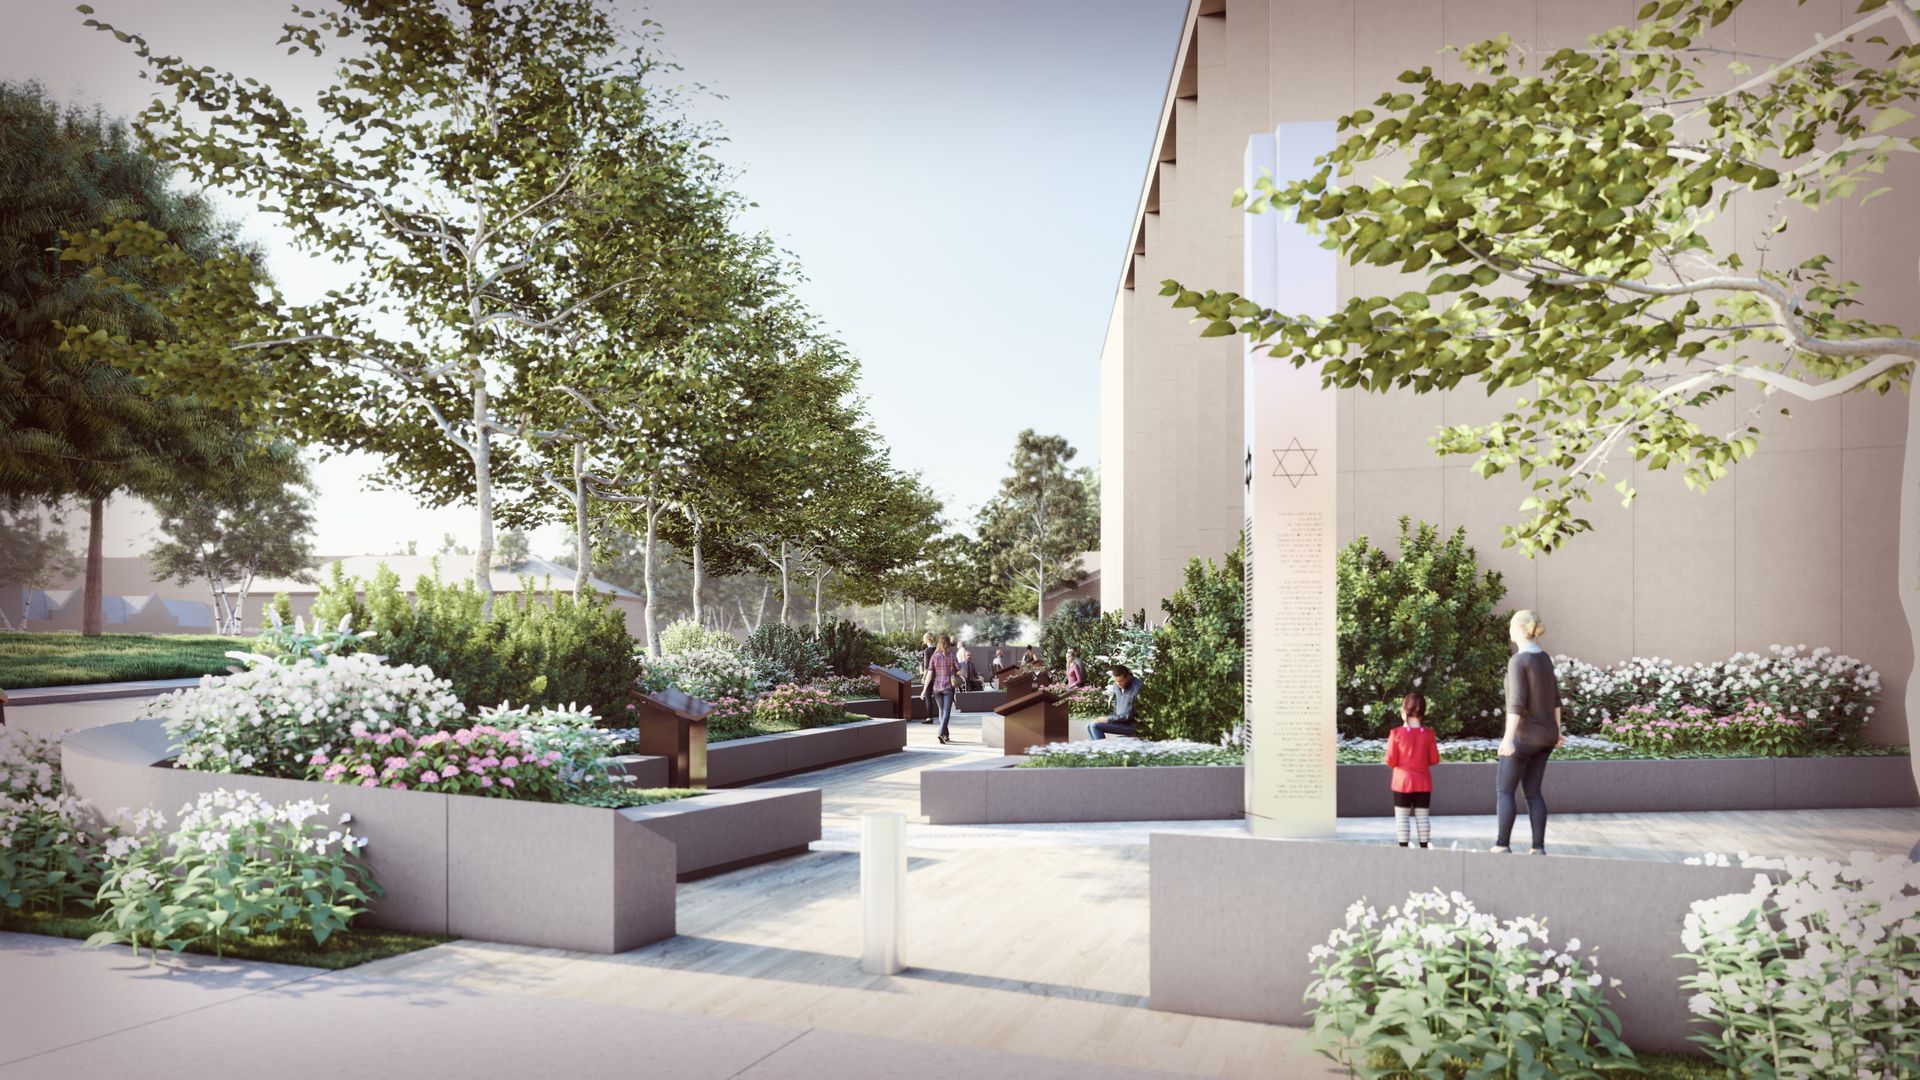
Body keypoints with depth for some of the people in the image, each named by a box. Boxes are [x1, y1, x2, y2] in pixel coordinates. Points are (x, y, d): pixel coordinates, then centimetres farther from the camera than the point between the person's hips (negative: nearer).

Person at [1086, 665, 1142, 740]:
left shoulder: (1137, 687, -22)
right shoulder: (1117, 685, 4)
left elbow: (1129, 715, -22)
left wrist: (1108, 719, -19)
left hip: (1131, 725, -9)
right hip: (1119, 720, 9)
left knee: (1095, 725, -18)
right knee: (1089, 726, -1)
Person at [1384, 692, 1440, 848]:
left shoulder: (1397, 733, -12)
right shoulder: (1428, 733, -4)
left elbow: (1390, 760, -11)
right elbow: (1434, 760, -1)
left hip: (1403, 781, -3)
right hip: (1423, 782, 3)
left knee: (1402, 816, 3)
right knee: (1423, 816, 9)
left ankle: (1403, 847, 2)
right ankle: (1424, 846, 13)